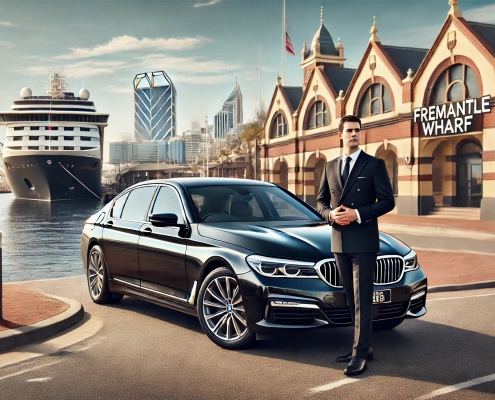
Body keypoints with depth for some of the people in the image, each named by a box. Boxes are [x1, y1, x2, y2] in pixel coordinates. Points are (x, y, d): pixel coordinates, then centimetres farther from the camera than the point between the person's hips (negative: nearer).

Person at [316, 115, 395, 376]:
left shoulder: (374, 165, -2)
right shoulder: (330, 167, 12)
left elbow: (387, 201, -7)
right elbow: (320, 201, 16)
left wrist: (358, 214, -17)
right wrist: (331, 214, -6)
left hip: (364, 241, -5)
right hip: (339, 241, 6)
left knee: (362, 299, -5)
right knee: (351, 299, 13)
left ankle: (359, 354, -1)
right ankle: (364, 347, 25)